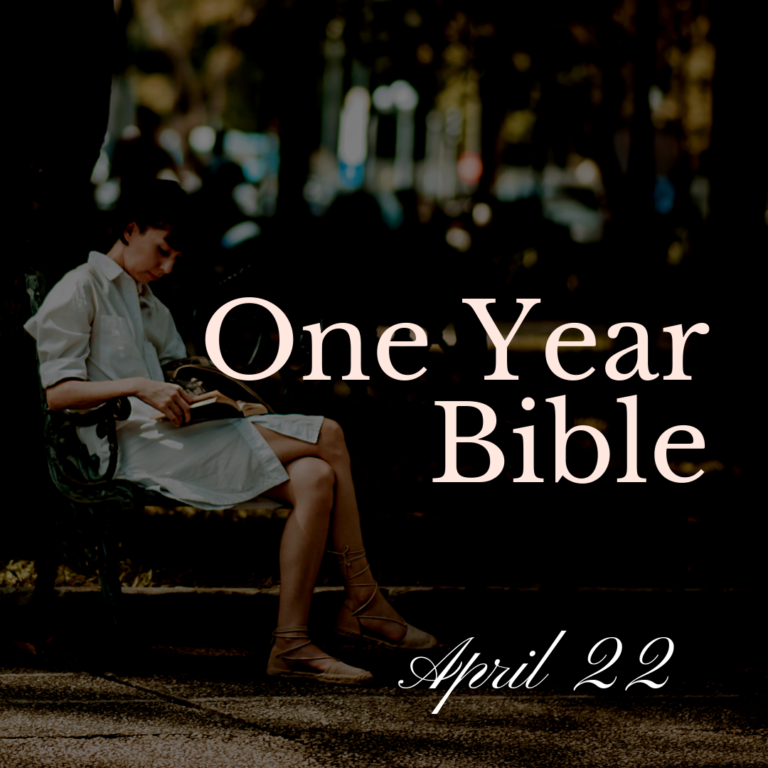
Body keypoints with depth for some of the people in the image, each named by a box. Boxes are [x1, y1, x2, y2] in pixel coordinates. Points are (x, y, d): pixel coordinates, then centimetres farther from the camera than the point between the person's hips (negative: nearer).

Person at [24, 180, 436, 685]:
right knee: (327, 437, -20)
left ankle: (291, 644, -23)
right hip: (128, 448, -9)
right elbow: (55, 392, -8)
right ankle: (363, 601, -16)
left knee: (315, 479, -19)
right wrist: (139, 387, -21)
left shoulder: (153, 310, 30)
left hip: (174, 435, 9)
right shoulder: (80, 291, 3)